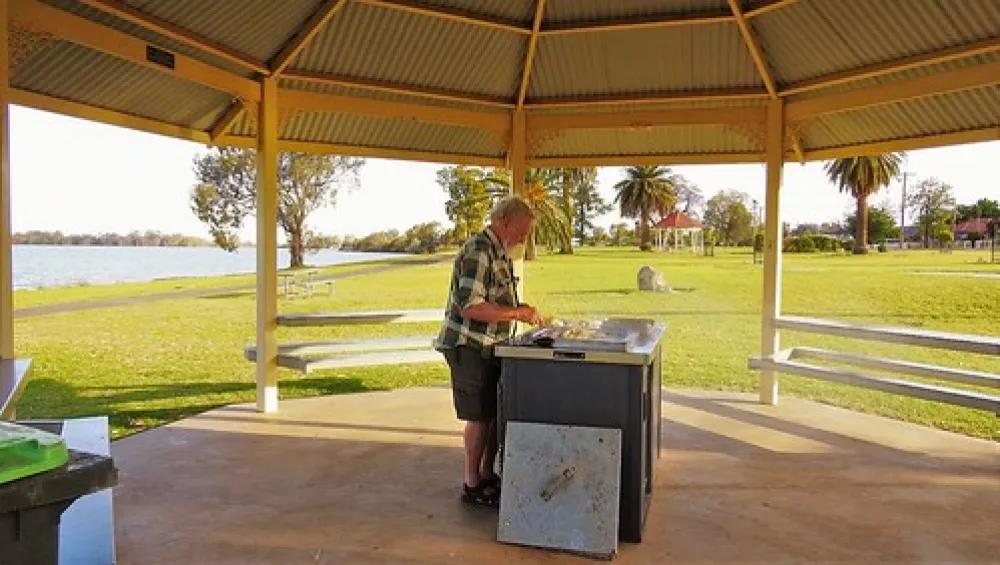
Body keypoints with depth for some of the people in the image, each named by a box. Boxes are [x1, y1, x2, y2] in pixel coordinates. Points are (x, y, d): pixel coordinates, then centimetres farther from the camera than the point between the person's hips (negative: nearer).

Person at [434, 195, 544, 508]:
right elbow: (471, 307, -26)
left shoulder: (499, 252, 14)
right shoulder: (478, 251, -19)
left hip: (490, 347, 9)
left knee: (496, 414, 14)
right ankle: (472, 485, 14)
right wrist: (517, 313, -20)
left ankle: (487, 475, 28)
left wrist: (520, 310, 7)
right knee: (479, 417, 0)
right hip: (469, 347, -9)